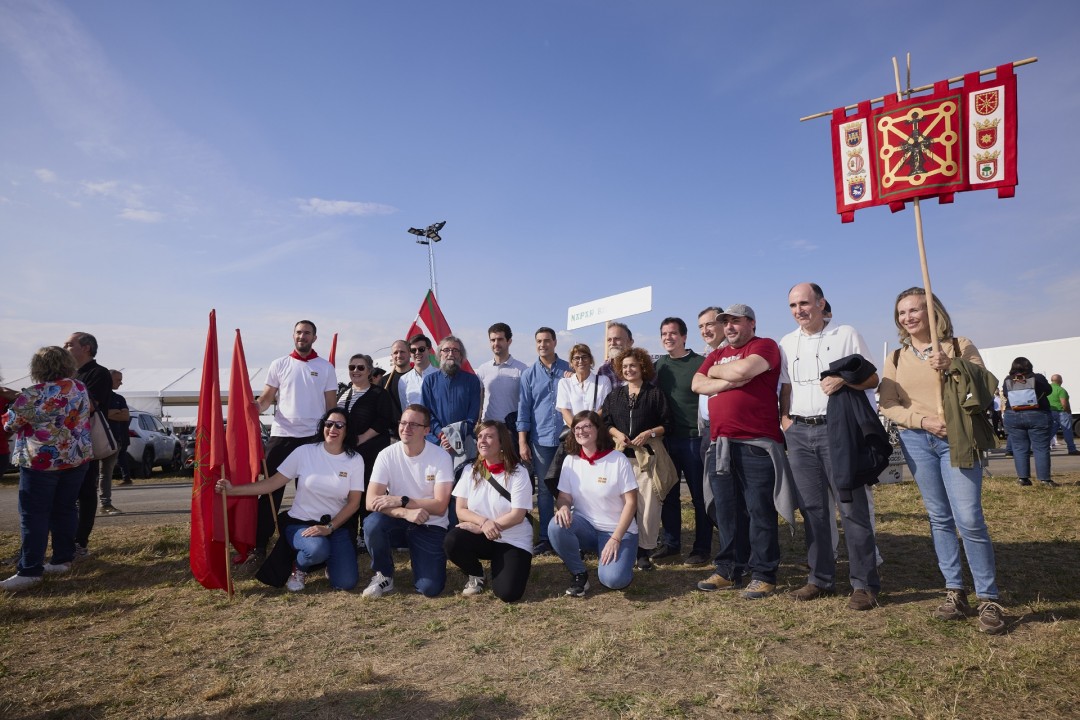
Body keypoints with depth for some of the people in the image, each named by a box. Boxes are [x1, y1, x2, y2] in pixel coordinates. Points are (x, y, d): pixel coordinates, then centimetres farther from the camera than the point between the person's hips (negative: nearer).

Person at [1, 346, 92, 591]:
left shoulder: (33, 395, -14)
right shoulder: (80, 389, 2)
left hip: (41, 461, -5)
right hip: (76, 458, 5)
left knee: (34, 516, 0)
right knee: (65, 510, 12)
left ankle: (29, 571, 0)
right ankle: (63, 559, 18)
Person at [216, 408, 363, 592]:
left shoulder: (355, 459, -5)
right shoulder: (304, 452, -6)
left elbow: (354, 503, -5)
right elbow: (272, 482, -6)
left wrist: (329, 527, -16)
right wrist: (233, 490, -16)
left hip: (337, 525, 1)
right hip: (300, 523, -1)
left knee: (345, 582, -16)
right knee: (318, 549, -36)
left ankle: (331, 559, 21)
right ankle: (299, 568, 3)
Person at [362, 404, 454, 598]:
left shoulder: (441, 457, -14)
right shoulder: (387, 455, -9)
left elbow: (440, 506, -17)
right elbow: (371, 502, -17)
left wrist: (401, 500, -25)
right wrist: (406, 513, -32)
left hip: (430, 526, -2)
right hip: (398, 523, 2)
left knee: (430, 588, -18)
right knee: (372, 522, -32)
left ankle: (417, 555, 17)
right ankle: (384, 576, -4)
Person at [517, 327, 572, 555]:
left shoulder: (569, 370, 5)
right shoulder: (529, 375, 7)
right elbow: (523, 410, 5)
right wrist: (522, 442, -1)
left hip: (567, 438, -1)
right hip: (541, 440, 1)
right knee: (544, 490, 7)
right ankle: (545, 538, 15)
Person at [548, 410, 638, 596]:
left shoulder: (618, 460, -12)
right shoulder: (570, 460, -1)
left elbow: (631, 502, -11)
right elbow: (565, 496, 2)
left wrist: (615, 539, -19)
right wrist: (563, 507, -24)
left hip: (618, 531, -3)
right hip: (585, 526, 3)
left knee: (613, 579, -27)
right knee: (556, 526, -29)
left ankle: (615, 564, 12)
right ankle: (579, 574, -3)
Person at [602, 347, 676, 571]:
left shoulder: (654, 393, 2)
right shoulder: (615, 394, 13)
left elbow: (667, 424, 2)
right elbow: (606, 422, 13)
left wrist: (649, 433, -13)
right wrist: (617, 434, -5)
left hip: (647, 455, -3)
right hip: (621, 455, 3)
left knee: (648, 505, -5)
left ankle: (644, 551, 5)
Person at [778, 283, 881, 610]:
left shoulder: (846, 335, 2)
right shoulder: (787, 343, 14)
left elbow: (872, 379, 1)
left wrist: (843, 380, -17)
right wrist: (785, 418, 3)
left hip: (837, 428, -4)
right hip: (799, 432, 4)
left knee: (853, 506, -3)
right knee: (812, 508, 8)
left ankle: (864, 584, 6)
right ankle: (821, 579, 18)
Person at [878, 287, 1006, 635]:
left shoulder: (960, 346, 4)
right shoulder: (897, 358, 10)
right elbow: (887, 404, 4)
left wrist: (952, 369, -19)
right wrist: (922, 420, -12)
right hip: (916, 440, 3)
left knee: (969, 519, -9)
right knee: (939, 518, 8)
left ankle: (988, 599, 4)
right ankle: (954, 592, 16)